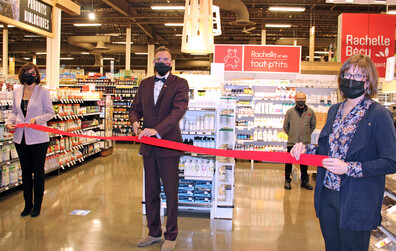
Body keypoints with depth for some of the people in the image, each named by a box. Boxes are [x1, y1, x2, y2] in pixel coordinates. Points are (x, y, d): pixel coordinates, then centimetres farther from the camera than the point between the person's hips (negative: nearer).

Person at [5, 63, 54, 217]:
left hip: (38, 138, -4)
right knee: (25, 171, 13)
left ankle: (37, 206, 18)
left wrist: (36, 119, -20)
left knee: (38, 172, 5)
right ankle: (28, 204, 26)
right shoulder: (17, 91, 8)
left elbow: (50, 113, -5)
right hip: (20, 138, 5)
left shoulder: (43, 91, -6)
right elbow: (14, 111, 16)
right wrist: (9, 122, -2)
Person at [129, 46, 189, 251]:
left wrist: (158, 130, -31)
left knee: (171, 193, 4)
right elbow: (135, 108, 12)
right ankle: (154, 232, 31)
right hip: (148, 146, 5)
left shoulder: (180, 84, -5)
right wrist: (135, 122, -12)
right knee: (150, 192, 15)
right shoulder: (145, 84, 12)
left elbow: (179, 109, -18)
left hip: (168, 145, -5)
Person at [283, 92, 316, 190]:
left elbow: (313, 125, 17)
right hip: (292, 142, -1)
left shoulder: (310, 112, 5)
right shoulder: (290, 111, 1)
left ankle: (304, 181, 22)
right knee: (289, 161, 4)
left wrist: (306, 134, 13)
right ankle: (287, 180, 15)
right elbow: (285, 126, 10)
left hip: (305, 142, 1)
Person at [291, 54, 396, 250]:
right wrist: (306, 150, -1)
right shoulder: (334, 110, 10)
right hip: (327, 195, 6)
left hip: (356, 204, -6)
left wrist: (349, 168, -21)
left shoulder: (379, 114, -12)